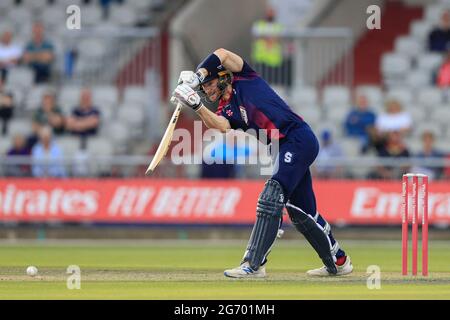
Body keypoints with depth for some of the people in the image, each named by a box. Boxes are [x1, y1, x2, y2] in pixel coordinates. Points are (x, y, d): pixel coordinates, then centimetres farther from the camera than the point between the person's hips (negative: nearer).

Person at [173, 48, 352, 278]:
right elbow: (219, 125, -11)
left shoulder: (243, 78, 4)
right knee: (300, 212, 16)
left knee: (271, 195, -20)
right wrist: (196, 106, -23)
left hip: (299, 139, -9)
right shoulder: (227, 110, 14)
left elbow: (222, 54, -10)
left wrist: (196, 76, -15)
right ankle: (338, 261, 31)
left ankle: (254, 263, -27)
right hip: (284, 150, 9)